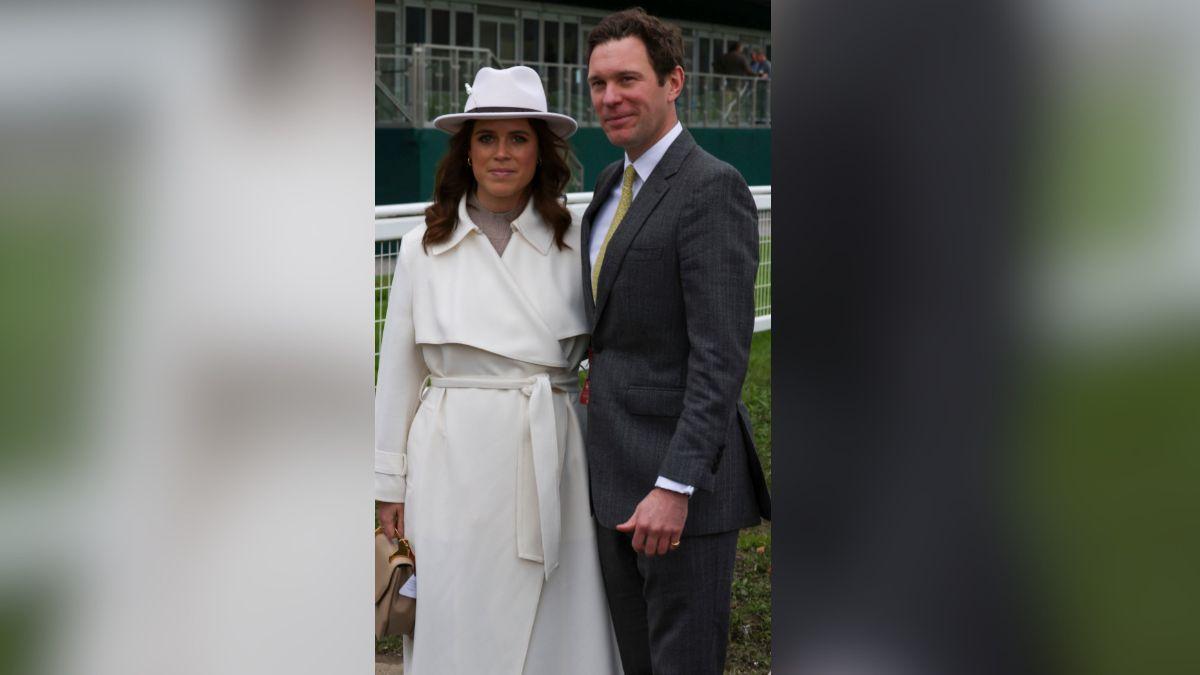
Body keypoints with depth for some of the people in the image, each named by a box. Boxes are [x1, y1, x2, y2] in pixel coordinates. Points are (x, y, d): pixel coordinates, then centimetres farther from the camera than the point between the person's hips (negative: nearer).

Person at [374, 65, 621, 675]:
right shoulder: (424, 246, 2)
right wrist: (390, 482, 6)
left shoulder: (574, 241, 3)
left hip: (551, 459, 1)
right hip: (455, 459, 0)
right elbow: (398, 368, 6)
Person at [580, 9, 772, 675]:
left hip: (684, 476, -8)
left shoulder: (712, 187, -15)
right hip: (613, 471, 9)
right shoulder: (614, 184, 13)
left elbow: (721, 353, -21)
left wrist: (675, 487, -24)